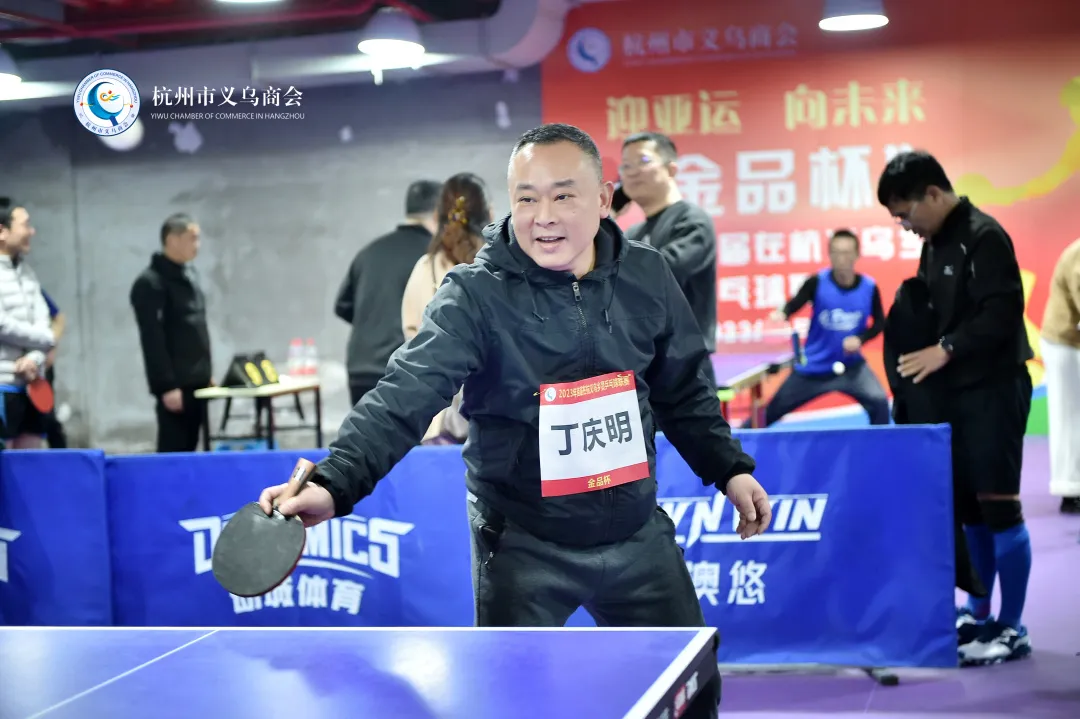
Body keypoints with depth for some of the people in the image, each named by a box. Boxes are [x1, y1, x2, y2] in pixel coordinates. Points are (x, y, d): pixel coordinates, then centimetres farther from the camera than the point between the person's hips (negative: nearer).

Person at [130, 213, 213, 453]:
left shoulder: (189, 274, 16)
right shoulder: (150, 283, -12)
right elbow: (153, 341, -17)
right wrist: (166, 386, -19)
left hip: (197, 382, 8)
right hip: (175, 385, -8)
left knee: (189, 449, 10)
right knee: (173, 451, -5)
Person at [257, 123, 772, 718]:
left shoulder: (647, 277, -3)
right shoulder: (475, 295, -16)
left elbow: (684, 391, 12)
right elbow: (404, 397, -28)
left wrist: (729, 468, 10)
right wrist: (334, 483, -40)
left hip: (637, 534, 4)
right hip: (522, 545, -4)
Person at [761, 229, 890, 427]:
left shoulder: (869, 287, -10)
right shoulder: (817, 282, -15)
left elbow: (880, 322, 2)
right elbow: (794, 304, -27)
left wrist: (860, 339, -17)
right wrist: (782, 314, -51)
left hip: (851, 366, 1)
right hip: (813, 366, -1)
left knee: (879, 402, -21)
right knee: (771, 412, 7)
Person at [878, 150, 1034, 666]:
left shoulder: (983, 236, -13)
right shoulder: (934, 244, 14)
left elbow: (1003, 312, -20)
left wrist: (946, 349, -21)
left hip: (994, 390, -8)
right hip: (955, 392, 8)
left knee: (999, 506, -5)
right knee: (969, 505, 12)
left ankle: (1012, 629, 2)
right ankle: (977, 613, 22)